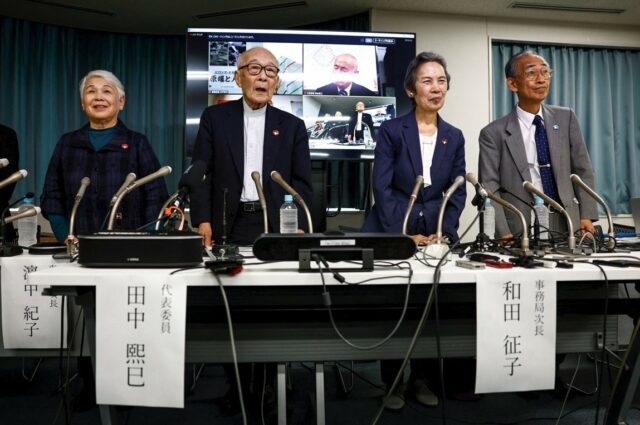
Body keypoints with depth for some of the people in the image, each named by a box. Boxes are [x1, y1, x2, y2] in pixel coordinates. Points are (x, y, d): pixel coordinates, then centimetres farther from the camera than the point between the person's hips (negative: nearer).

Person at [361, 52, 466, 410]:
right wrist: (401, 234, -16)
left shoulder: (454, 136, 8)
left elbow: (458, 192, 6)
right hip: (392, 233, -3)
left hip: (436, 235, 3)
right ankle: (392, 383, 19)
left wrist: (444, 233, -8)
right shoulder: (391, 130, -3)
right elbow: (382, 187, -9)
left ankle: (422, 378, 24)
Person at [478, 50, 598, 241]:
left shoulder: (566, 118, 8)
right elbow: (489, 188, -6)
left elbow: (583, 170, 9)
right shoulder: (494, 133, -2)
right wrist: (504, 234, -17)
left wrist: (586, 217, -2)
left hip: (567, 227, 3)